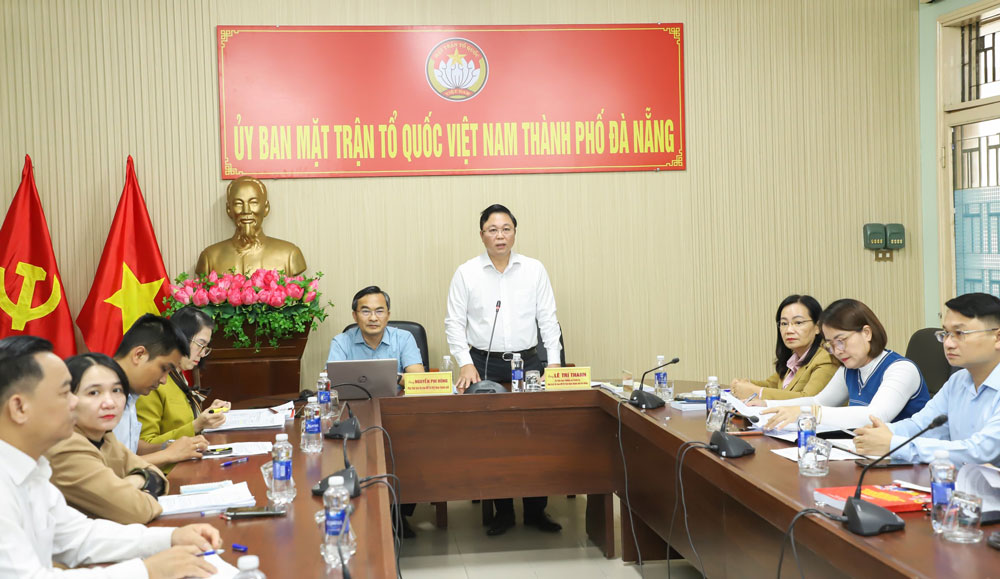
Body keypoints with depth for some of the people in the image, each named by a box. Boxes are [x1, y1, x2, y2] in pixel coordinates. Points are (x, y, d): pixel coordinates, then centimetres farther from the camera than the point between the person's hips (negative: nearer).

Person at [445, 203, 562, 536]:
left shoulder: (534, 270, 6)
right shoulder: (466, 273, 2)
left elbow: (547, 319, 6)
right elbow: (454, 323, 2)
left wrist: (554, 362, -2)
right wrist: (466, 364, -9)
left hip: (527, 360, 1)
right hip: (483, 364, -1)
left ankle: (536, 510, 13)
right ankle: (502, 512, 12)